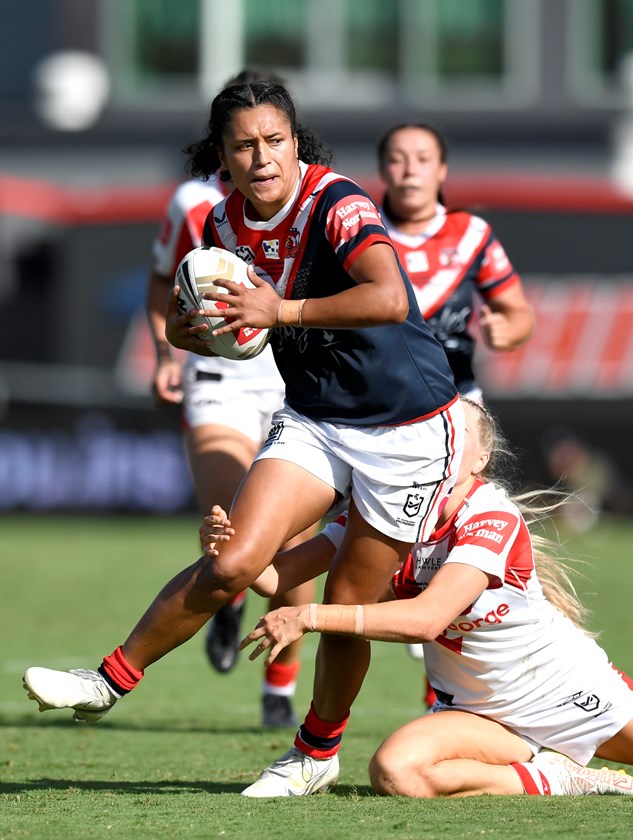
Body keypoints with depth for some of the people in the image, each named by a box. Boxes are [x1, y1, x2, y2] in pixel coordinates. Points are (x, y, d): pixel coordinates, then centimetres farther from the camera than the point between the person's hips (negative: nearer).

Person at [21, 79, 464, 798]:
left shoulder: (336, 203, -22)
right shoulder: (224, 226, -1)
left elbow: (389, 299, -39)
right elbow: (183, 318, 16)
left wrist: (280, 311, -33)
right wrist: (192, 328, -8)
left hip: (408, 432, -5)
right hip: (312, 421, 5)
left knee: (347, 608, 1)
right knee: (231, 564, -13)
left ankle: (318, 748, 25)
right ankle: (112, 681, 0)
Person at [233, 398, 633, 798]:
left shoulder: (492, 517, -22)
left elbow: (427, 618, -35)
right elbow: (276, 574, -10)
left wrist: (309, 617, -40)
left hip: (573, 688, -4)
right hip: (483, 712, 4)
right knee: (393, 771, -29)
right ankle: (553, 779, -8)